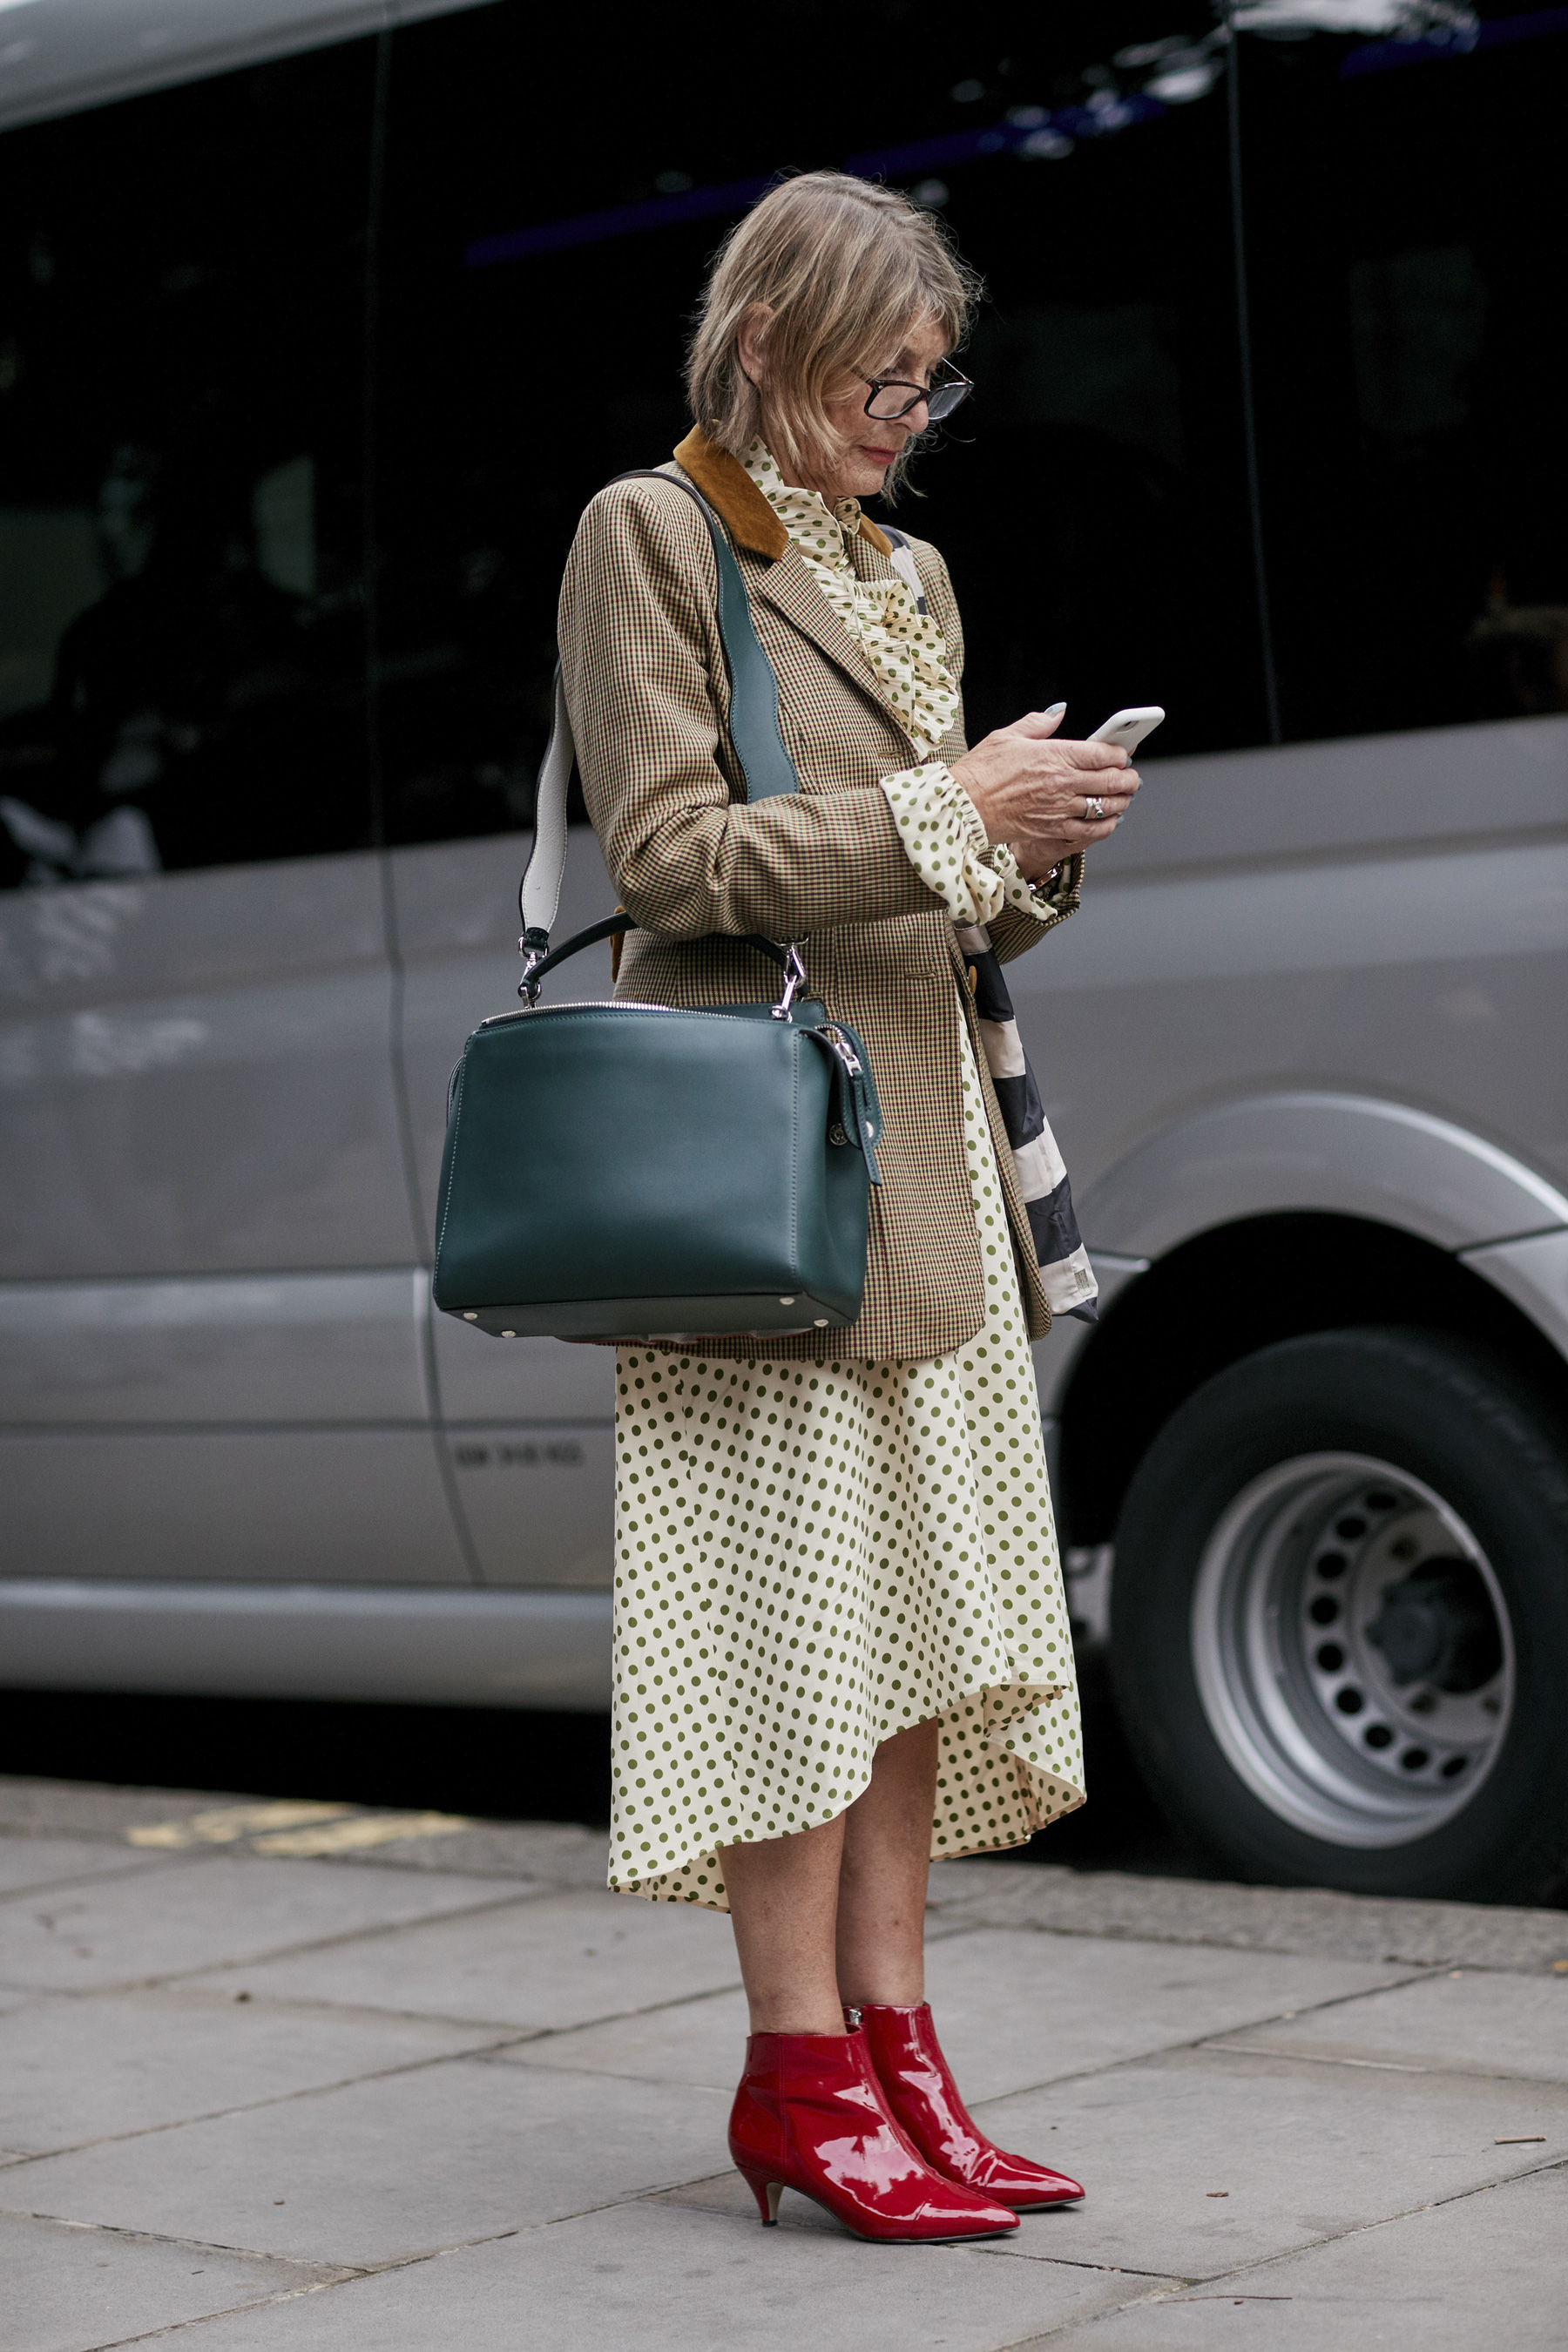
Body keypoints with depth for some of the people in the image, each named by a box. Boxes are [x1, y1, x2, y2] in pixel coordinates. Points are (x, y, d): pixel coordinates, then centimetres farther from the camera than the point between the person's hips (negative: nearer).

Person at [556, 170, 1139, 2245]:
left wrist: (1036, 860, 1)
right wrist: (942, 811, -14)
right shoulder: (651, 535, -2)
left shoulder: (912, 575, 20)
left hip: (930, 1135, 8)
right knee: (796, 1591, -7)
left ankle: (893, 2047, 12)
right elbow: (670, 851, -11)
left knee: (922, 1596, 6)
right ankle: (801, 2074, 0)